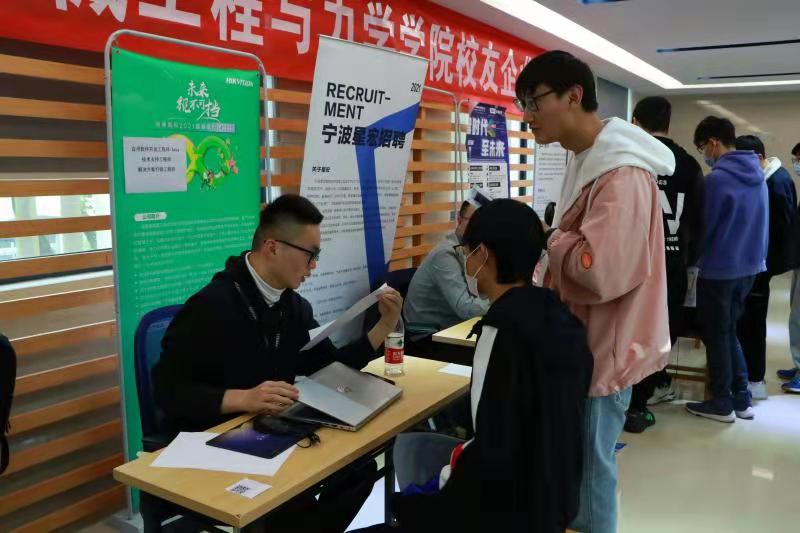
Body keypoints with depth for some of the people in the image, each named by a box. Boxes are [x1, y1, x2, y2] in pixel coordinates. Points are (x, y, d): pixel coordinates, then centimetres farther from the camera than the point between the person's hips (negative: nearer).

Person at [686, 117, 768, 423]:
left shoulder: (717, 179, -19)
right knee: (728, 331, 19)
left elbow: (702, 227, -12)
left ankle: (722, 404, 15)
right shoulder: (757, 175, 6)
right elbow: (756, 224, 13)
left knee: (716, 336, 6)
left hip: (719, 270, -8)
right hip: (749, 266, 8)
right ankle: (741, 398, 23)